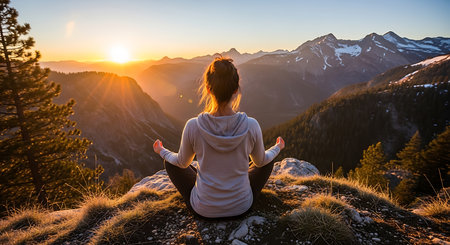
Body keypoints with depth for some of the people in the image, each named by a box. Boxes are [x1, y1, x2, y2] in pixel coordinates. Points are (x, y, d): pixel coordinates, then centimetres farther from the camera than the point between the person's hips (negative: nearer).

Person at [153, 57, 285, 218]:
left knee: (170, 162, 22)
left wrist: (162, 151, 20)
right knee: (268, 162, 25)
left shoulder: (193, 126, -23)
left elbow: (182, 163, -2)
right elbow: (260, 161, 0)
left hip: (204, 209, 0)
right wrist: (277, 148, 22)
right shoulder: (251, 126, -21)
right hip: (242, 206, 1)